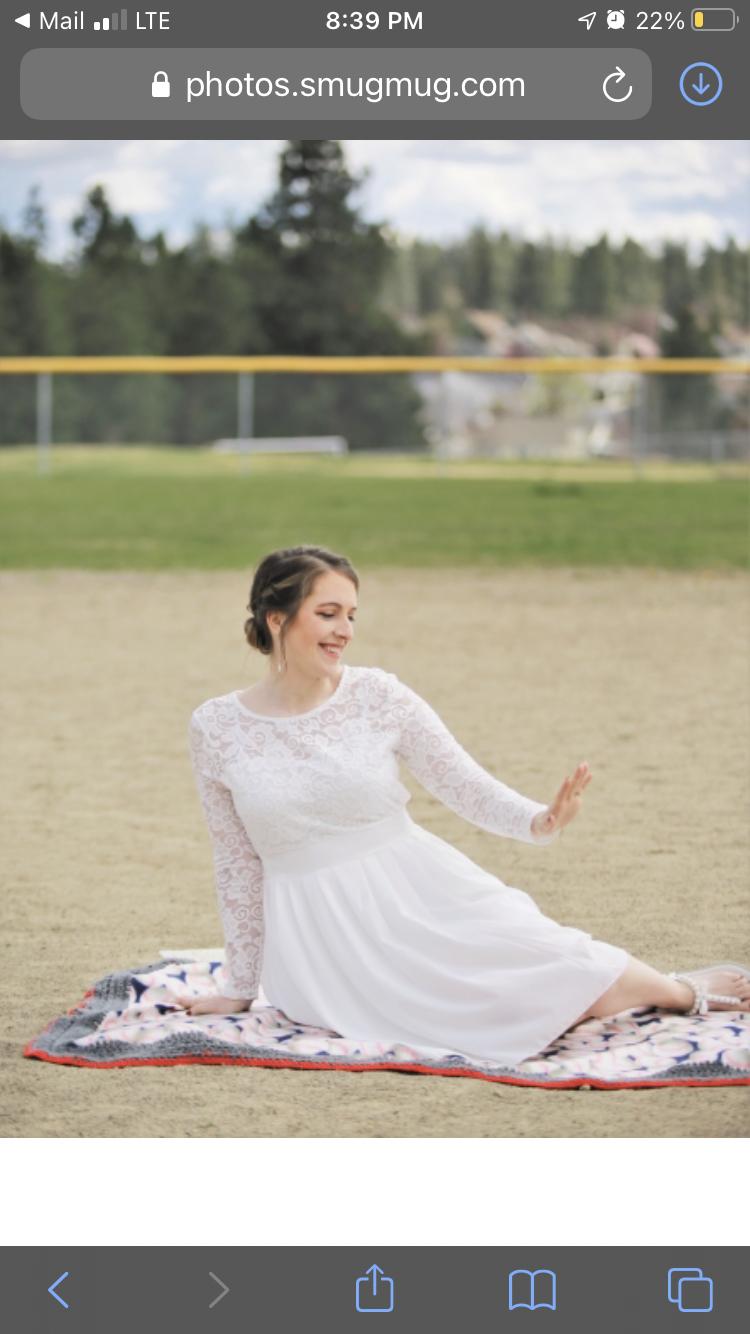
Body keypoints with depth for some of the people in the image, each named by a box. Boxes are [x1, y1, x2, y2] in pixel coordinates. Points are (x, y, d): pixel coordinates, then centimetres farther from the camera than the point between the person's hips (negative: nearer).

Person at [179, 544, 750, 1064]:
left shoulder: (378, 695, -4)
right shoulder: (216, 727, -5)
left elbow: (467, 784, -4)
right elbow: (239, 864, 5)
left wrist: (539, 820, -25)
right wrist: (239, 987, 10)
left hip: (421, 900, 2)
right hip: (320, 934, -2)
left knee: (577, 990, -15)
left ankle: (686, 992, 18)